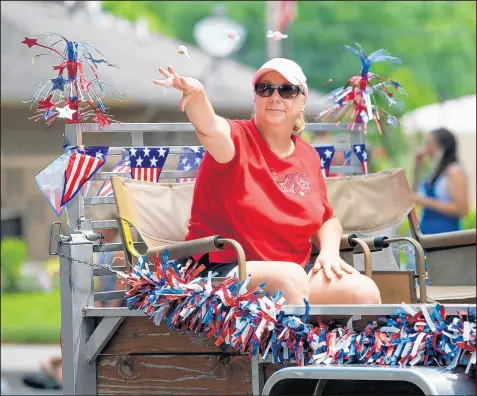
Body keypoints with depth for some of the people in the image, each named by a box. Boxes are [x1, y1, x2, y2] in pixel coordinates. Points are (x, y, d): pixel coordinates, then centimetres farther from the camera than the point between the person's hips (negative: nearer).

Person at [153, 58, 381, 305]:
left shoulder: (308, 155, 12)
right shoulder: (238, 139, -6)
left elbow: (327, 219, 21)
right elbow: (210, 128, -32)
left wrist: (329, 250, -3)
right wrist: (195, 93, -55)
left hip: (295, 268, 6)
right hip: (223, 271, -6)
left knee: (365, 292, -17)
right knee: (290, 277, -37)